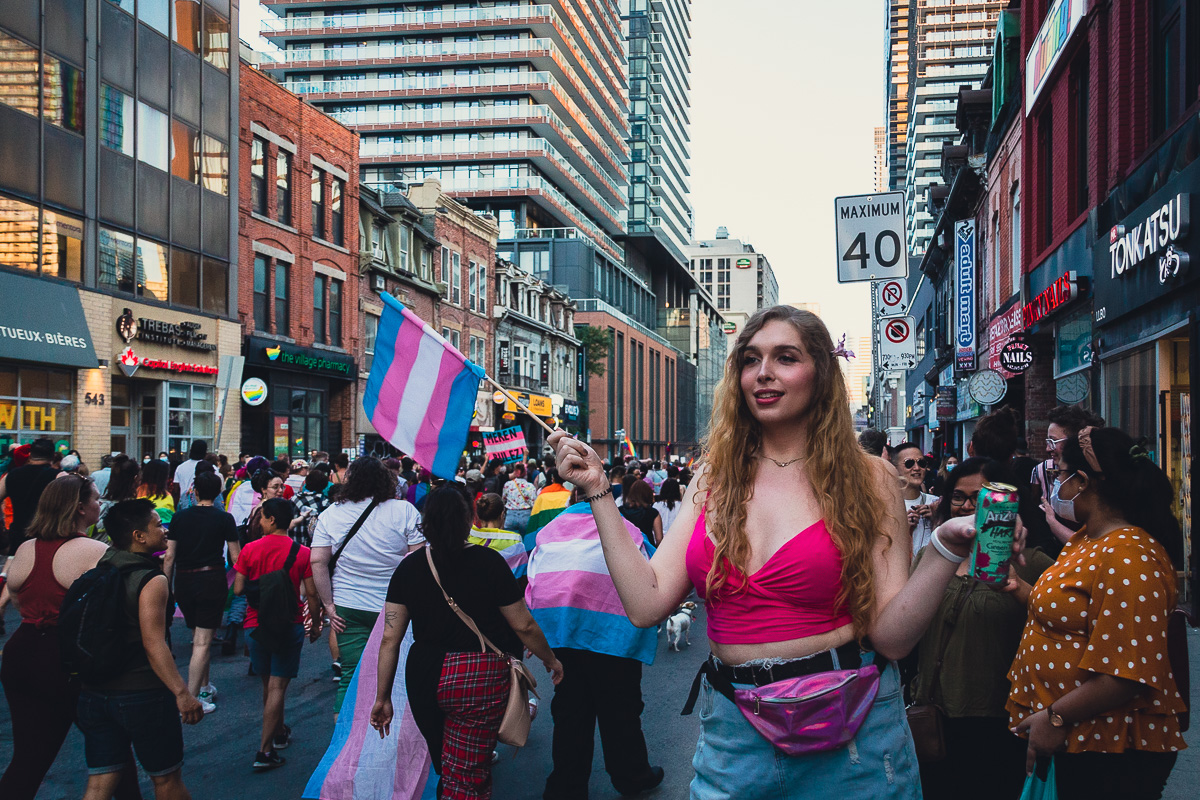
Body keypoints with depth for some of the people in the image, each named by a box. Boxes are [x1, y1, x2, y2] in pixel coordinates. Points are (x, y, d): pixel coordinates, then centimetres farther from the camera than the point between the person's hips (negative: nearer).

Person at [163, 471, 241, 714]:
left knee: (198, 637, 19)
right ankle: (191, 699, -8)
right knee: (202, 641, -3)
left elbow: (169, 556, 4)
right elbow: (235, 558, -2)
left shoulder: (180, 517, 4)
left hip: (184, 581, 4)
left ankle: (205, 687, 30)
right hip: (212, 580, -3)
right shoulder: (224, 519, -3)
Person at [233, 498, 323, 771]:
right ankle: (265, 751, -3)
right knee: (277, 686, 0)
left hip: (256, 625, 2)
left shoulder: (250, 550, -6)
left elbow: (238, 589, -5)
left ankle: (279, 732, 36)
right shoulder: (302, 553, -8)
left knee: (268, 684, 19)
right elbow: (311, 595, -6)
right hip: (290, 626, -2)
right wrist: (316, 625, 7)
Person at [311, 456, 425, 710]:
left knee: (350, 677, 6)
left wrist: (328, 605, -1)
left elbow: (318, 561, -5)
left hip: (348, 609, 2)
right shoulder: (404, 511, -6)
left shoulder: (329, 515, 1)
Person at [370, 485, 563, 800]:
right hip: (479, 680, -3)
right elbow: (523, 626, -3)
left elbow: (390, 639, -1)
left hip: (423, 678, 4)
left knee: (446, 771, 23)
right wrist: (551, 659, 14)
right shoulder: (488, 561, -8)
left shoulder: (409, 567, 0)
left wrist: (383, 698, 8)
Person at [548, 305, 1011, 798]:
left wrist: (947, 549, -24)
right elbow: (647, 604, -4)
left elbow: (890, 637, -10)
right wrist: (598, 492, -4)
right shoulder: (714, 480, 3)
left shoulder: (865, 480, -5)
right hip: (733, 728, 2)